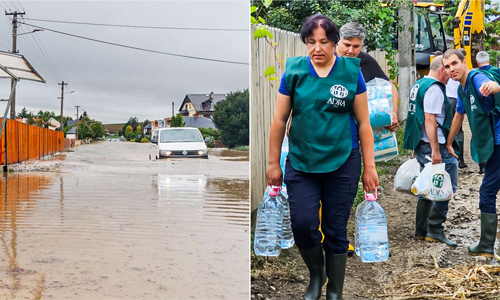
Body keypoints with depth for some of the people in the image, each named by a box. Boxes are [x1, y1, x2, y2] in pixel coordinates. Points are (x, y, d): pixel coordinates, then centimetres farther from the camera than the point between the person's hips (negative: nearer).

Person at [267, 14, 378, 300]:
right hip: (301, 163, 1)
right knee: (302, 223, -9)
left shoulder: (351, 72, -1)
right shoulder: (294, 71, 0)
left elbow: (363, 122, 2)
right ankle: (316, 272, 24)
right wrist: (274, 163, 5)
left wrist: (369, 166, 1)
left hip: (343, 163, 0)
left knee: (336, 231, 5)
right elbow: (280, 120, 4)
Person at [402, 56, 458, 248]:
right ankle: (435, 230, -4)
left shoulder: (418, 85, 17)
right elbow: (429, 120, -22)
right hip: (431, 146, -10)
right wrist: (435, 150, -23)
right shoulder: (434, 89, -14)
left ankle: (421, 230, 20)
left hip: (420, 145, 10)